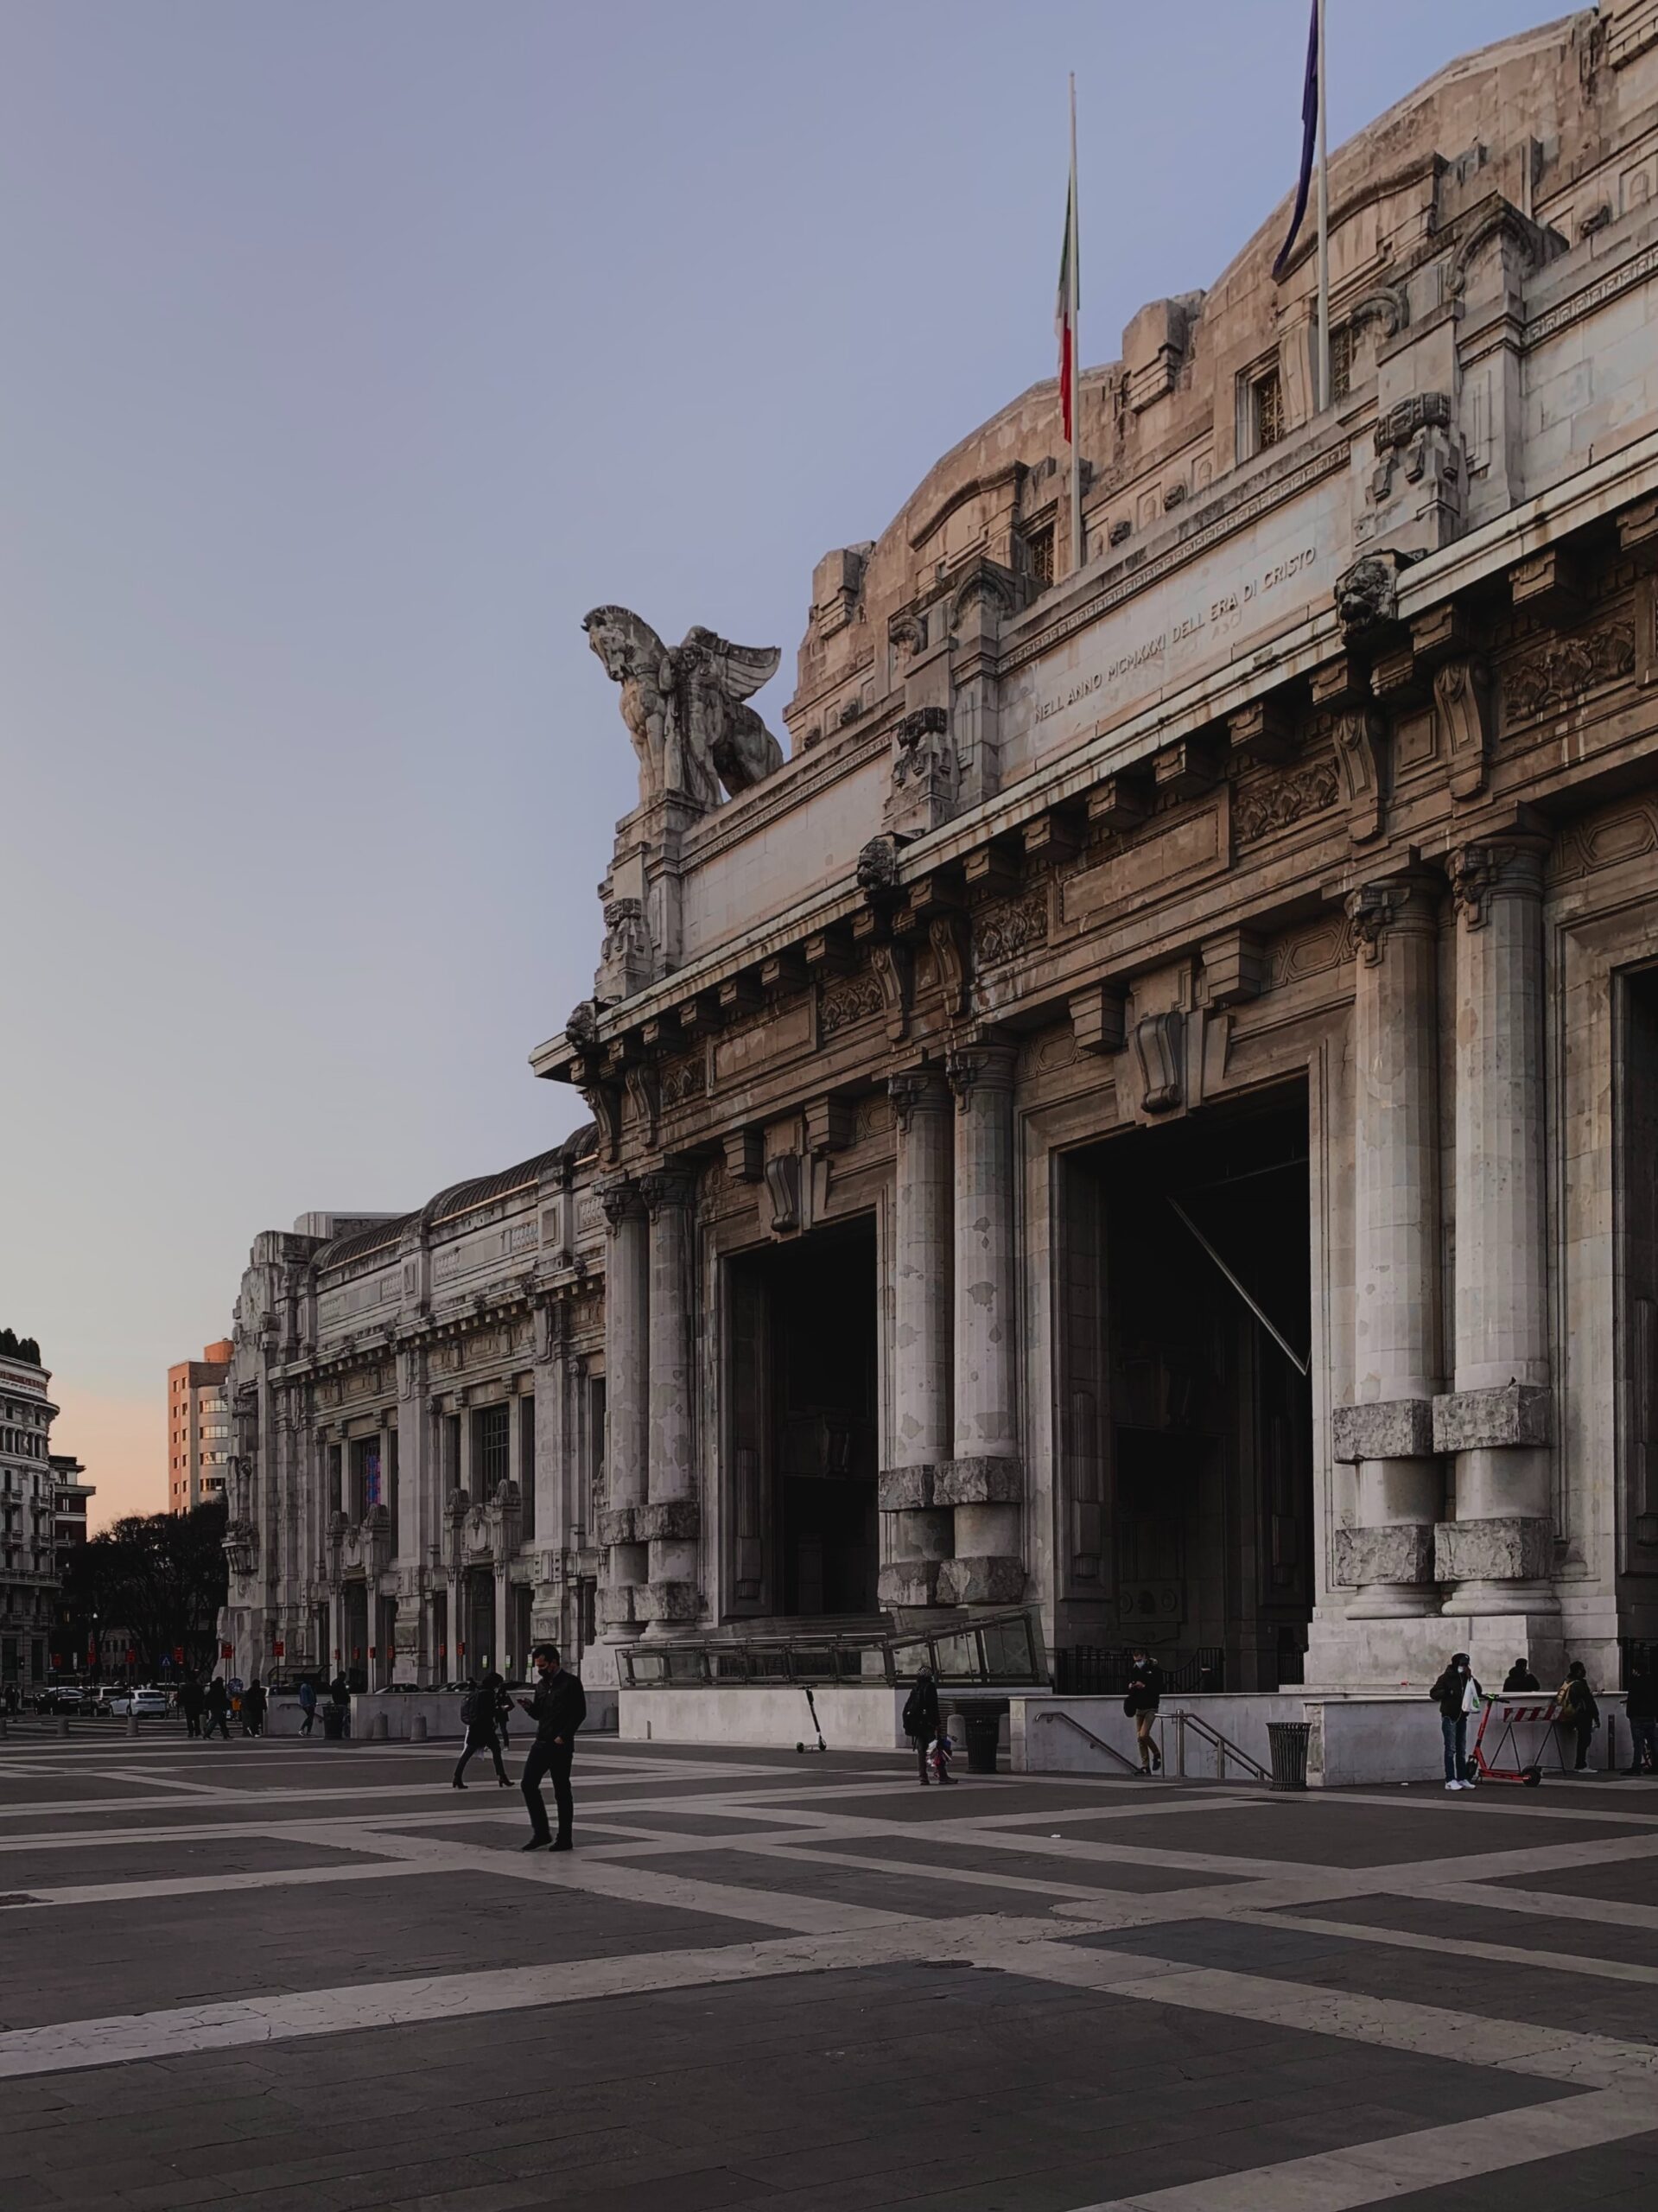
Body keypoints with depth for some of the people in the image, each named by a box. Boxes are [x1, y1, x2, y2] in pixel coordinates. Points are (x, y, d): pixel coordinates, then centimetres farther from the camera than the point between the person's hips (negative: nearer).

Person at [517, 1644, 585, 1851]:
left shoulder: (570, 1683, -7)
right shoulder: (541, 1684, 13)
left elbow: (580, 1713, -11)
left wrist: (563, 1737, -17)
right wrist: (529, 1706, -2)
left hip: (560, 1746, -7)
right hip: (541, 1743, 7)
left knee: (561, 1791, -1)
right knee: (528, 1784, 0)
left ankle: (564, 1839, 7)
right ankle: (540, 1834, 9)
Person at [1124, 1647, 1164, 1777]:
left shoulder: (1155, 1669, -8)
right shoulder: (1134, 1670, 8)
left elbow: (1159, 1688, -12)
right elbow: (1129, 1684, 18)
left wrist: (1144, 1686, -22)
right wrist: (1130, 1687, -4)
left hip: (1151, 1707, -6)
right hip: (1138, 1707, 6)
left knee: (1144, 1735, -17)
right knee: (1139, 1738, 2)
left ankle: (1157, 1755, 9)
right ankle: (1145, 1767, 8)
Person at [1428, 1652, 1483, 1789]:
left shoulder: (1467, 1678, 11)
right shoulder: (1446, 1677, -7)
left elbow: (1477, 1692, 7)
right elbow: (1433, 1693, -9)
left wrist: (1471, 1679, -6)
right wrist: (1447, 1692, -27)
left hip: (1462, 1717, 6)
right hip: (1449, 1717, -6)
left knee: (1462, 1750, 10)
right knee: (1451, 1749, -8)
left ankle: (1462, 1779, 15)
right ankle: (1450, 1780, -7)